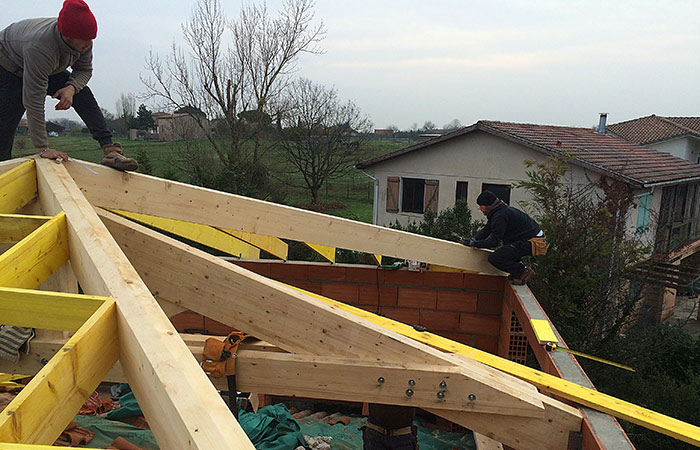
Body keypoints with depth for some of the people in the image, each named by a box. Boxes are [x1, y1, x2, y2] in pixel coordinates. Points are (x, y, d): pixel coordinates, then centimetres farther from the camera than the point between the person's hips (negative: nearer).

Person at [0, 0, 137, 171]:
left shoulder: (83, 39, -27)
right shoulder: (39, 47, -44)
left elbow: (84, 70, -7)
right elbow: (34, 102, -42)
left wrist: (72, 88, -32)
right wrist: (42, 148, -40)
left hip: (47, 71, 5)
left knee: (82, 93, -16)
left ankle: (109, 150, -22)